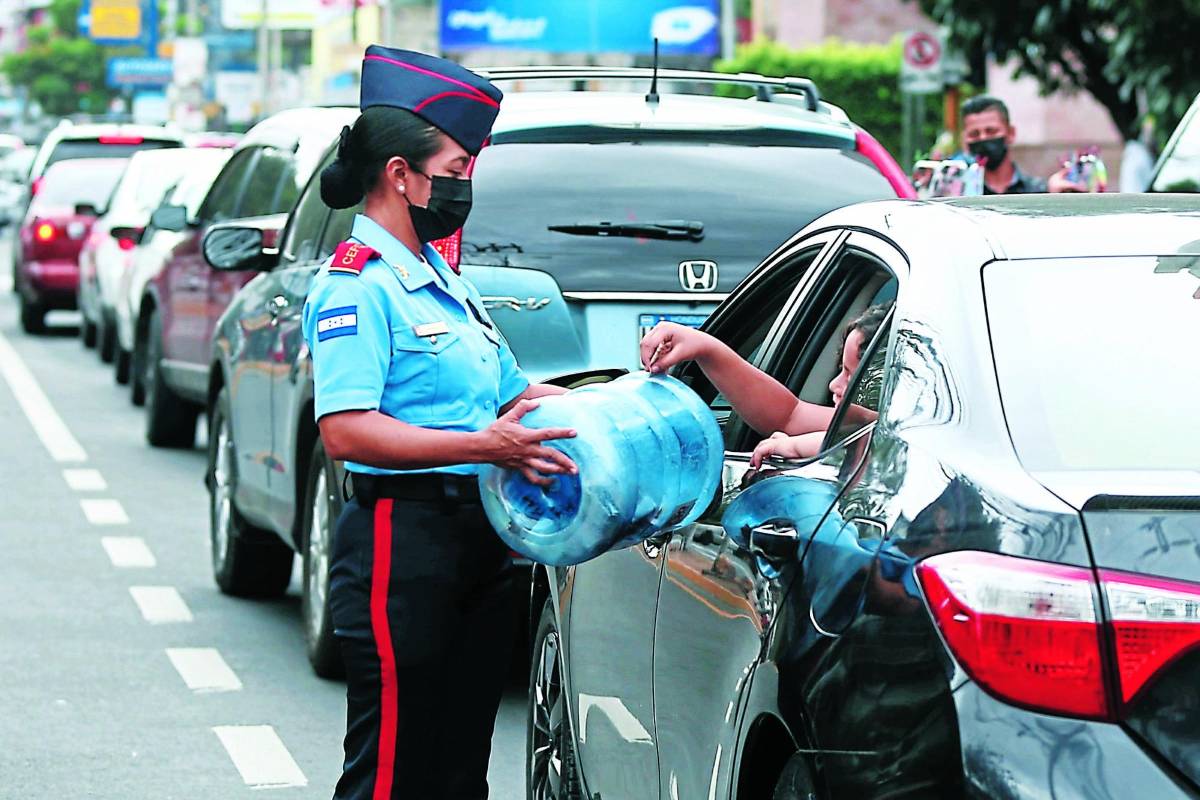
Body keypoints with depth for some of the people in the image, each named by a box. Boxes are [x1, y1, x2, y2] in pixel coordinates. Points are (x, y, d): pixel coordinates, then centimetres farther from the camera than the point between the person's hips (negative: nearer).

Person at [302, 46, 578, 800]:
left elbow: (514, 393, 25)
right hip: (404, 537, -9)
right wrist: (483, 446, -26)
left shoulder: (440, 277, 19)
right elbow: (346, 431, -21)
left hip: (478, 539, 9)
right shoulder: (357, 283, -10)